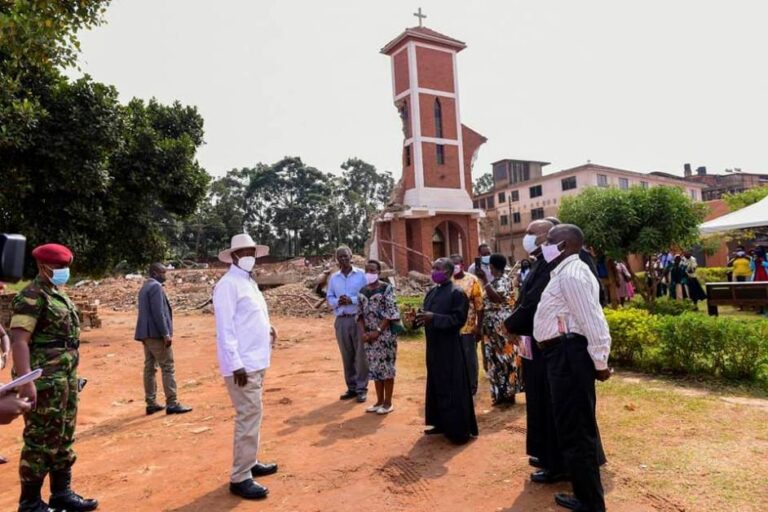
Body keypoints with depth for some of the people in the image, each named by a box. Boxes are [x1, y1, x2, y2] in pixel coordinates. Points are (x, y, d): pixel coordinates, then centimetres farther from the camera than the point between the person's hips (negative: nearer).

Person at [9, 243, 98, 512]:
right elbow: (18, 340, -20)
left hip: (66, 379, 9)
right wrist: (26, 382, -26)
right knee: (41, 442, 0)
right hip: (45, 381, -9)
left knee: (63, 438, 15)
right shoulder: (32, 295, -13)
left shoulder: (59, 295, 15)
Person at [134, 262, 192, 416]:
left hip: (146, 333, 10)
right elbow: (158, 312, -21)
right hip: (156, 333, -10)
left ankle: (151, 403, 15)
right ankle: (172, 404, -5)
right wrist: (166, 333, -20)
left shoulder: (144, 287, 18)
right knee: (168, 367, -6)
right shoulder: (156, 287, -13)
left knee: (149, 367, 10)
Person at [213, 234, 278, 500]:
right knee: (249, 416, -7)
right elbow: (225, 329, -19)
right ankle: (240, 478, 4)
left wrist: (267, 328, 6)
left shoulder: (250, 282, 14)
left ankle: (249, 463, 31)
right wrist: (236, 365, -22)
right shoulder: (228, 285, -14)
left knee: (252, 415, 18)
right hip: (242, 365, -9)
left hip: (256, 361, 10)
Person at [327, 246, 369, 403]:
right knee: (346, 356, 10)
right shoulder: (333, 277, 11)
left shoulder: (361, 274, -1)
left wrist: (351, 300, -17)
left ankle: (361, 388, 9)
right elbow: (329, 297, 10)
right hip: (341, 320, 4)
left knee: (361, 355, 0)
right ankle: (351, 387, 20)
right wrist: (337, 302, -11)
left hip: (359, 319, -3)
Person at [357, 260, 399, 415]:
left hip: (385, 333, -5)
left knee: (386, 366, 1)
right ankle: (379, 400, 23)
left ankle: (388, 402, 12)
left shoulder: (386, 288, -8)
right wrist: (363, 332, -3)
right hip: (369, 334, 5)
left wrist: (378, 331, -16)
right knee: (374, 367, 11)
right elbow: (360, 313, 10)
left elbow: (391, 313, -13)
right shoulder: (362, 291, 9)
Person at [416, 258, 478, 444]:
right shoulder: (431, 292, 11)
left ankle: (460, 430, 10)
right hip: (434, 346, 8)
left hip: (450, 348, -8)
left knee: (452, 389, -2)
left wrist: (434, 318, -26)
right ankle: (441, 424, 28)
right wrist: (420, 317, -4)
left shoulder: (457, 293, -13)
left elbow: (459, 318, -20)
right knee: (436, 386, 15)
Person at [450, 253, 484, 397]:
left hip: (468, 327, -3)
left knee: (469, 358, 8)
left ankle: (471, 387, 22)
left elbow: (479, 305, -6)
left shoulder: (472, 280, -5)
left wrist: (479, 327, -8)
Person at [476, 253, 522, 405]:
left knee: (504, 356, -1)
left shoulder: (504, 280, -13)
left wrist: (484, 281, -30)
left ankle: (508, 393, 8)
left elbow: (497, 299, -29)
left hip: (501, 324, -9)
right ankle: (502, 393, 19)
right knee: (496, 357, 11)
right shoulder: (495, 281, 13)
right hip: (493, 325, 9)